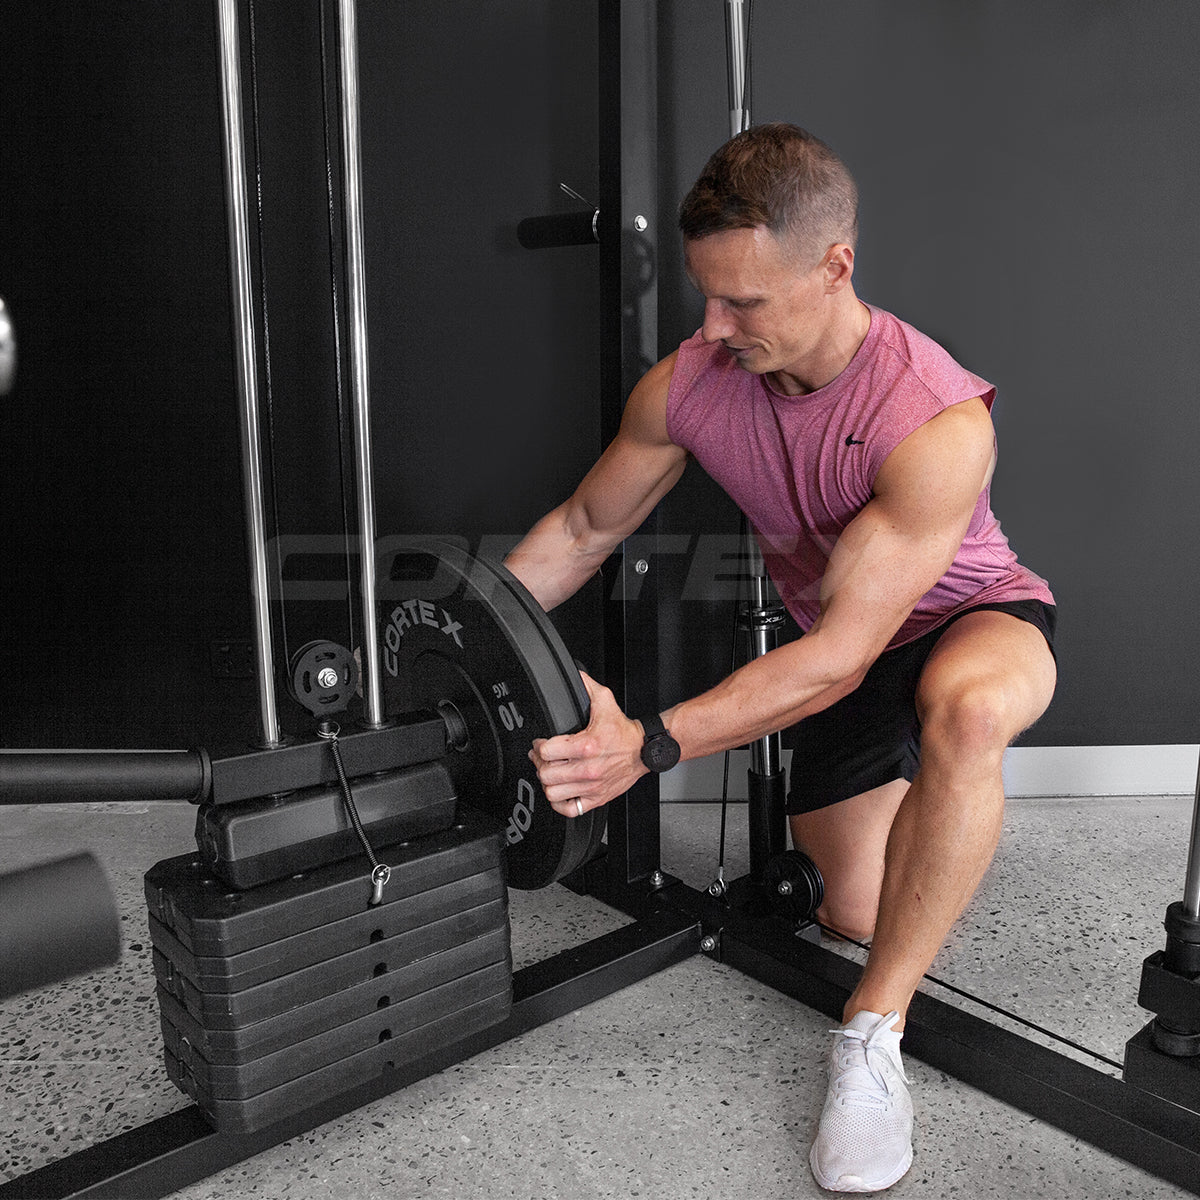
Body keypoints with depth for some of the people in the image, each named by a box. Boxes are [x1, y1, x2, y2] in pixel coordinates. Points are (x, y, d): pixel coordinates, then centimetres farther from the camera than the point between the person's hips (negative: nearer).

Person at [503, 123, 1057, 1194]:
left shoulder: (937, 421, -35)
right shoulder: (687, 385, -19)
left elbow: (841, 654, -39)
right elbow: (585, 529, -5)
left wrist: (651, 744, -48)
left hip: (976, 617, -4)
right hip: (844, 645, 5)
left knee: (963, 708, -42)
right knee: (854, 916, 3)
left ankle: (873, 1036, -24)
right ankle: (918, 811, 40)